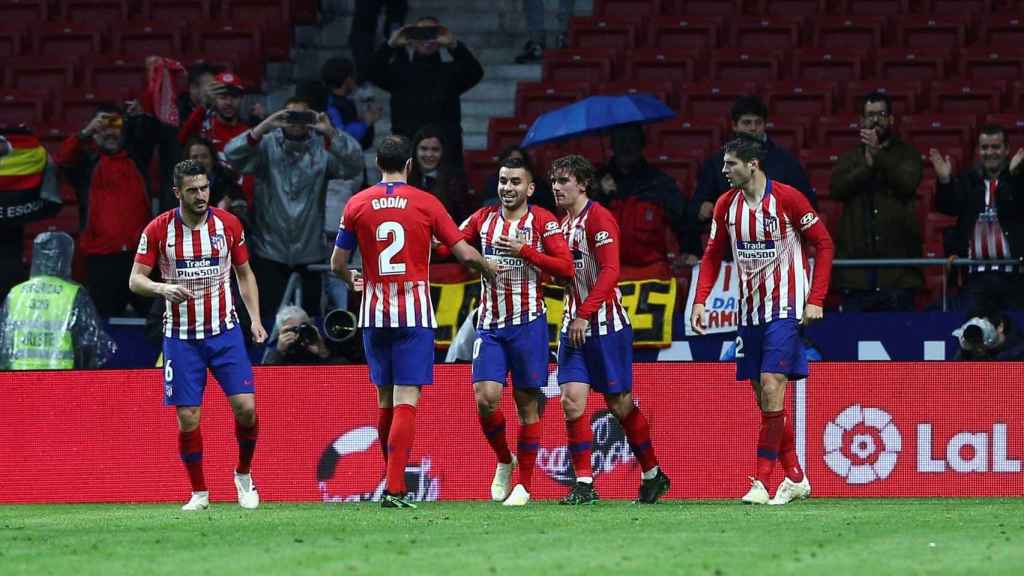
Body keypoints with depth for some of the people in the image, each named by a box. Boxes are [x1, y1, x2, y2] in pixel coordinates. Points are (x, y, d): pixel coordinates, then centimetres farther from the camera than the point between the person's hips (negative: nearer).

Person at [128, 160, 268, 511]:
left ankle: (244, 475, 15)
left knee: (245, 406, -10)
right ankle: (199, 493, 13)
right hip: (181, 336, -1)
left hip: (225, 331, 1)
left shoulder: (228, 224, -1)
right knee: (187, 418, -3)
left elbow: (245, 273, 10)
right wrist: (163, 288, -26)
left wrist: (255, 318, 0)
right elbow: (135, 280, -5)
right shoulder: (158, 230, -6)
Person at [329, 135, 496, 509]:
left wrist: (351, 280, 31)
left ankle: (392, 478, 22)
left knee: (385, 400, 15)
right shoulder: (426, 204, -3)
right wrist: (492, 271, 18)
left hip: (374, 313, 3)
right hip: (414, 313, -3)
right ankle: (395, 489, -17)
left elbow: (337, 264, 9)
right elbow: (466, 254, -2)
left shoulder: (357, 205, 3)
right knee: (406, 401, -6)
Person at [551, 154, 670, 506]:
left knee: (621, 405, 3)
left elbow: (610, 272, -20)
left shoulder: (599, 219, -12)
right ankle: (584, 484, -6)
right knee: (571, 400, -7)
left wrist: (584, 314, -23)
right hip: (574, 325, 7)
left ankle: (653, 475, 20)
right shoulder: (563, 224, 12)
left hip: (605, 325, -7)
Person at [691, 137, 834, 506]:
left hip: (785, 309, -6)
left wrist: (815, 299, -13)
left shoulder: (787, 199, -12)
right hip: (750, 310, 6)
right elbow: (713, 256, 14)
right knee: (765, 399, 7)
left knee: (771, 389, -15)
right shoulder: (726, 205, 5)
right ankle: (795, 478, 18)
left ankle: (762, 482, -13)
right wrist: (700, 301, 2)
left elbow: (823, 244, -7)